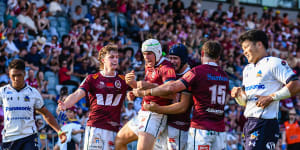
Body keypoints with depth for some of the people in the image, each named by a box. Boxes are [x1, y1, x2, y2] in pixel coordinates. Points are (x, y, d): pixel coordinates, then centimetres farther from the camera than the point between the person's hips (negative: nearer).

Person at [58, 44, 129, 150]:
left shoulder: (123, 80, 11)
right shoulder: (92, 79, 4)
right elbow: (78, 94, -8)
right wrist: (65, 105, -28)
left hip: (113, 129, 2)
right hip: (94, 127, -2)